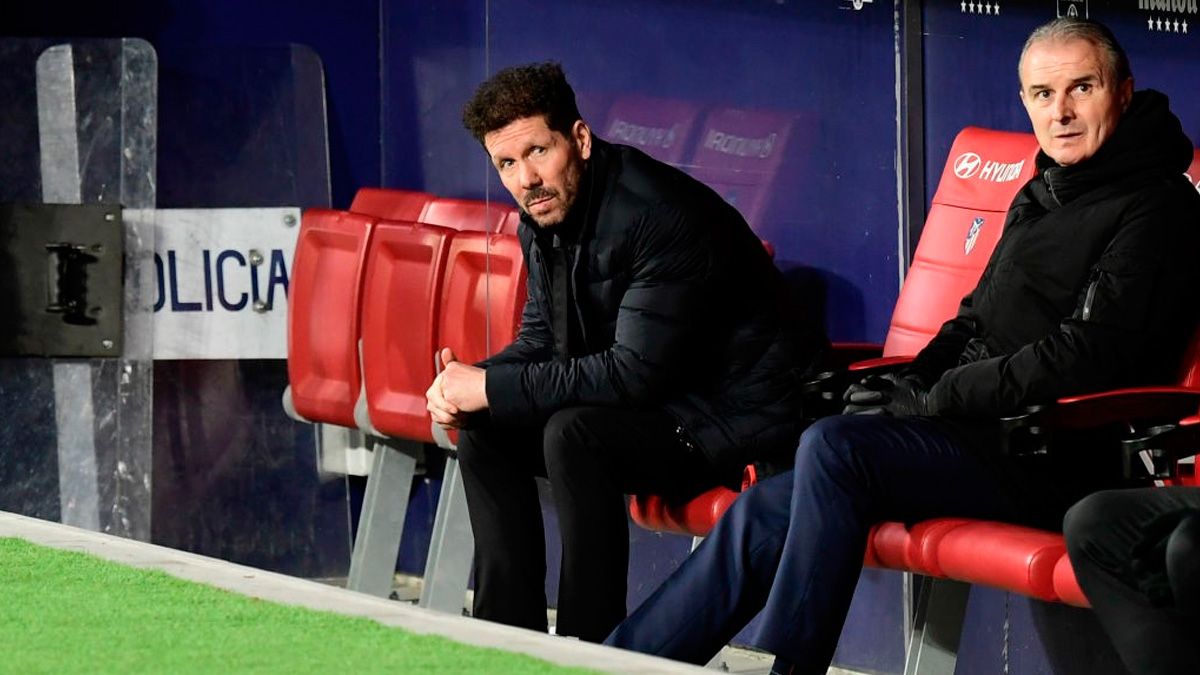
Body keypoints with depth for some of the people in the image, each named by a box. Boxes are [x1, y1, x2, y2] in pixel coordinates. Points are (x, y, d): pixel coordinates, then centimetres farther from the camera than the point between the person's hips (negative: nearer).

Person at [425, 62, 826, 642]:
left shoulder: (658, 214, -26)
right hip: (663, 410, 10)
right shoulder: (542, 217, 2)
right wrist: (467, 386, -10)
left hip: (739, 415, -10)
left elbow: (636, 372, -28)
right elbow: (540, 341, 13)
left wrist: (492, 388, -24)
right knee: (484, 432, 3)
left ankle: (591, 651, -24)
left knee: (573, 434, -30)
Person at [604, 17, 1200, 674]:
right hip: (979, 434, 9)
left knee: (833, 445, -28)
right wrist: (906, 385, 8)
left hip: (1049, 464, -9)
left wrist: (933, 400, -13)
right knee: (762, 513, -4)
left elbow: (1088, 356, -16)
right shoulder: (1040, 196, 22)